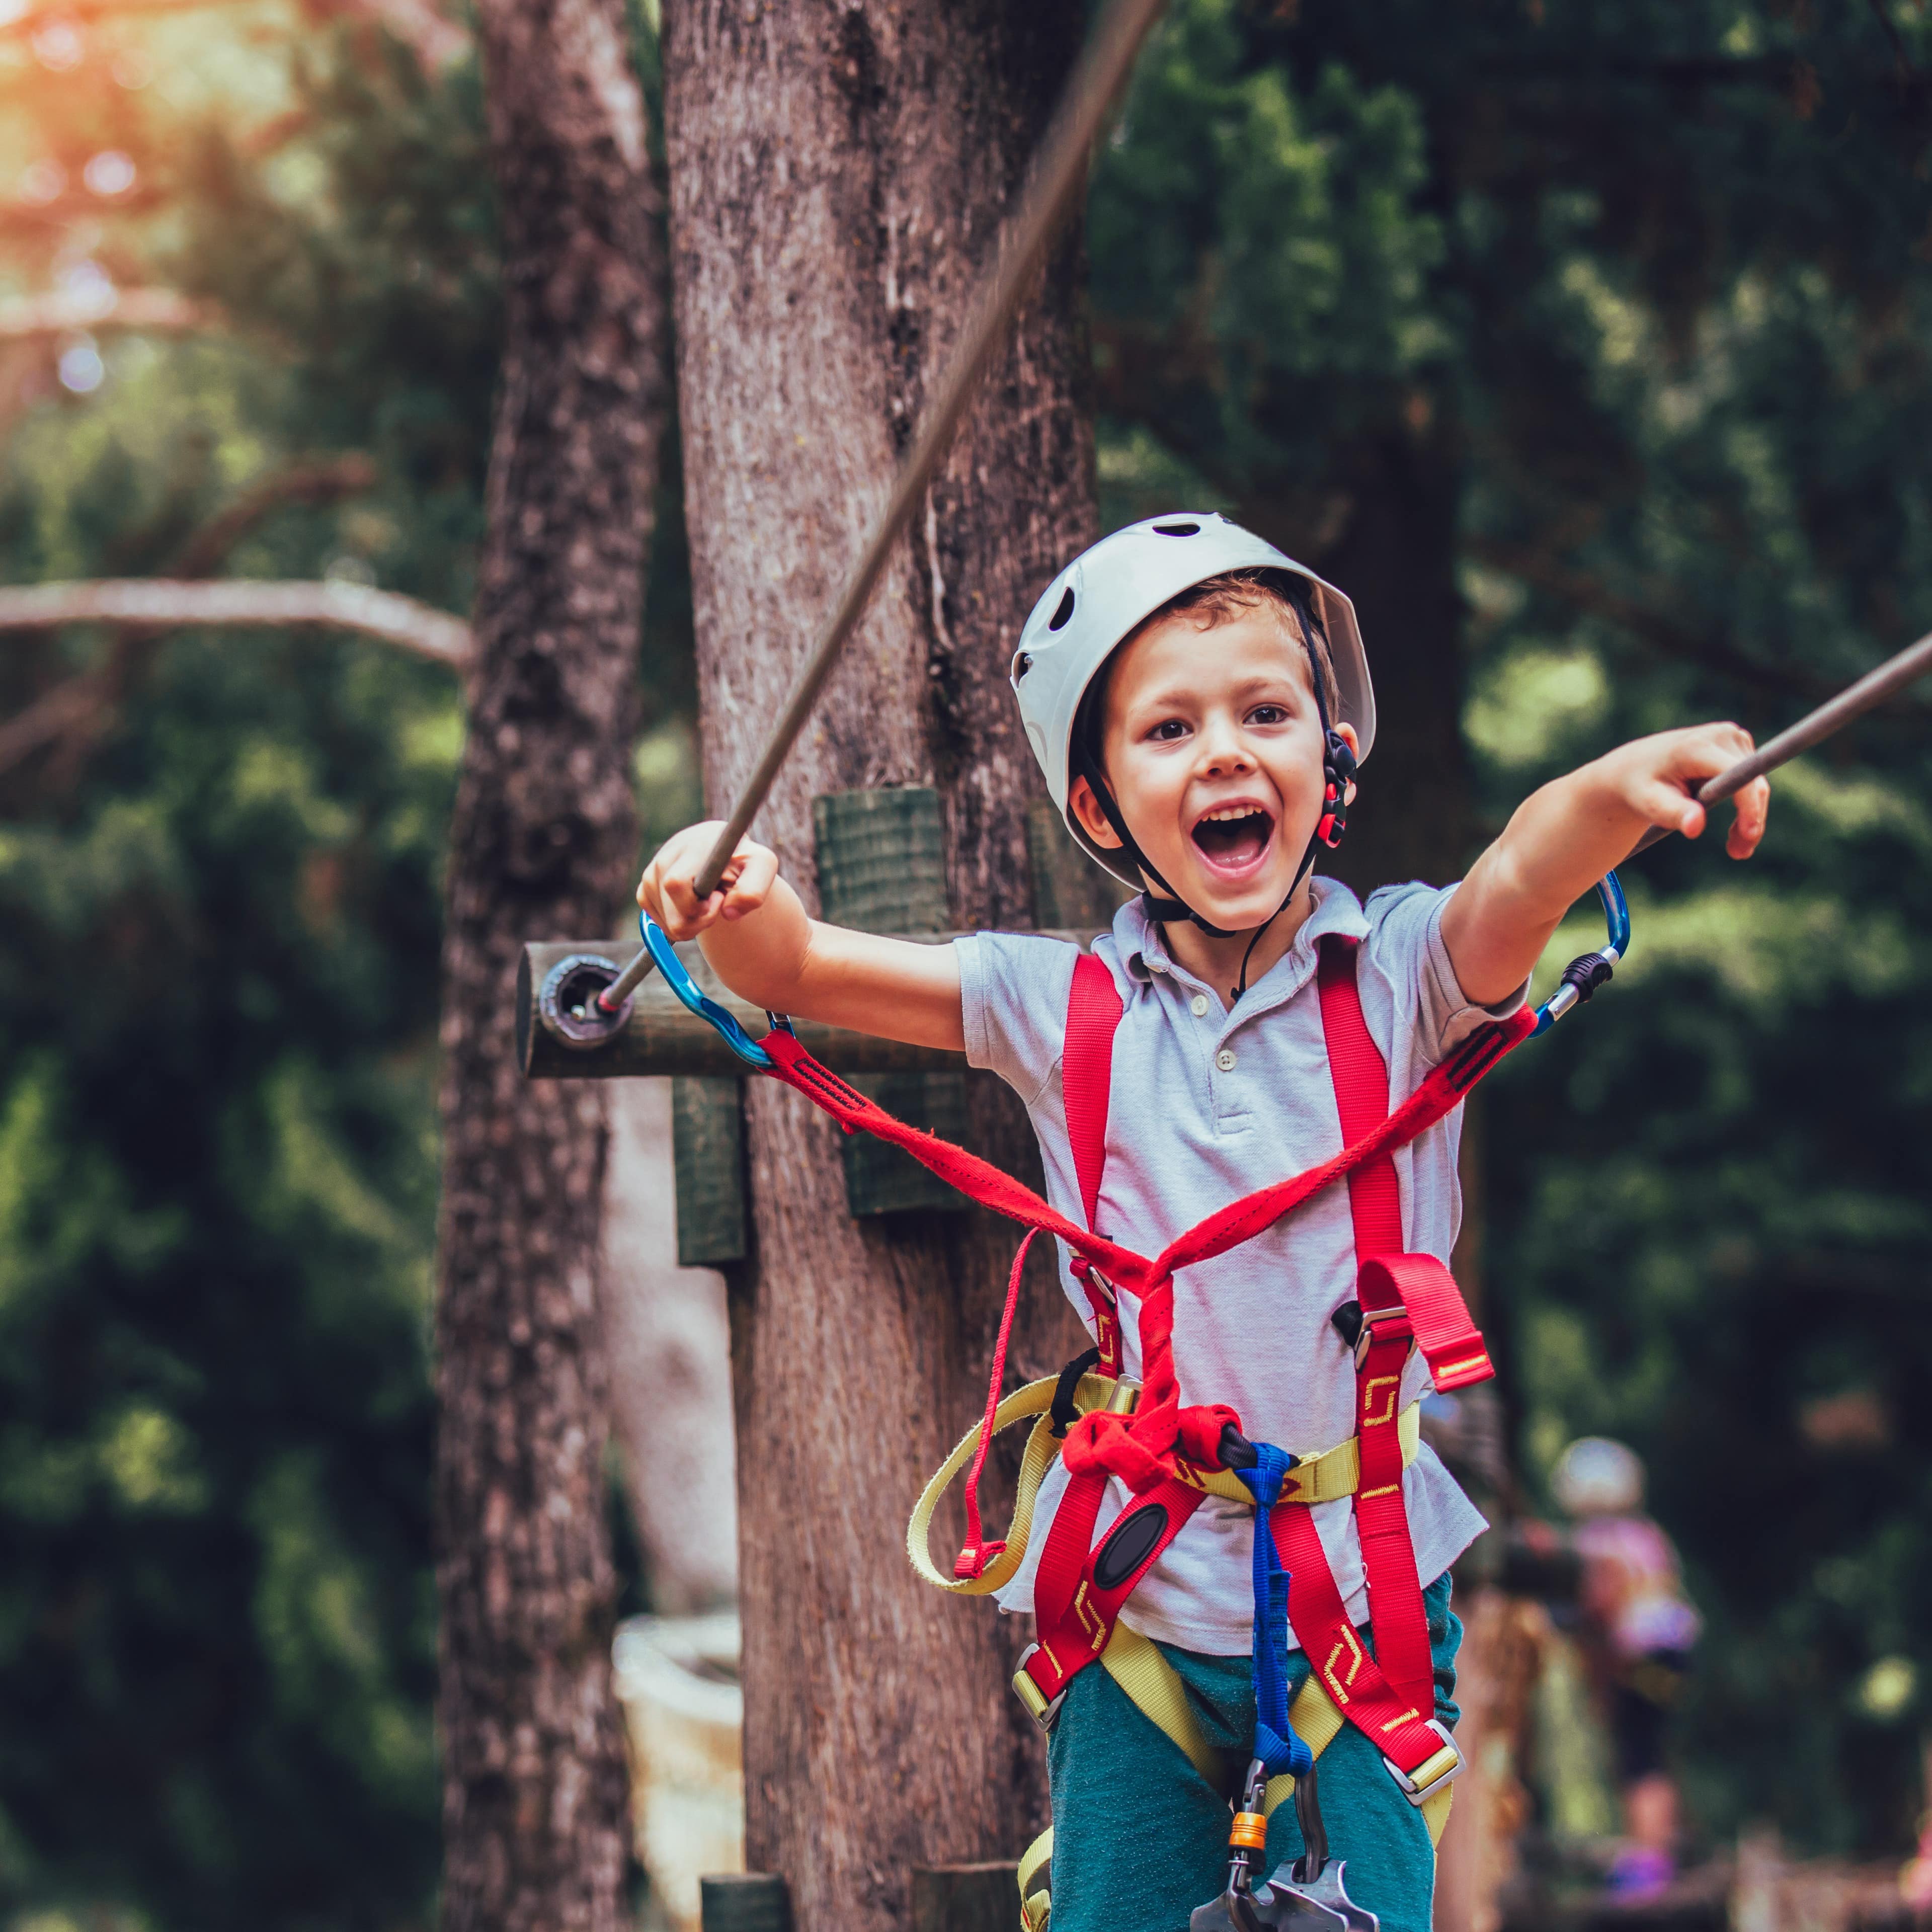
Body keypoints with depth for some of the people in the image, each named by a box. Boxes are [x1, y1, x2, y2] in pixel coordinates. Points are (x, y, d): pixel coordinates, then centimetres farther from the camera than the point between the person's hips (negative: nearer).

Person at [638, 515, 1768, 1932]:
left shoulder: (1401, 975, -3)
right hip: (1138, 1599, 2)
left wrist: (1614, 792, -46)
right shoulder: (1063, 1009, 3)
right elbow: (795, 970, 3)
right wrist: (732, 895, -20)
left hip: (1361, 1596, -1)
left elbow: (1517, 883, -24)